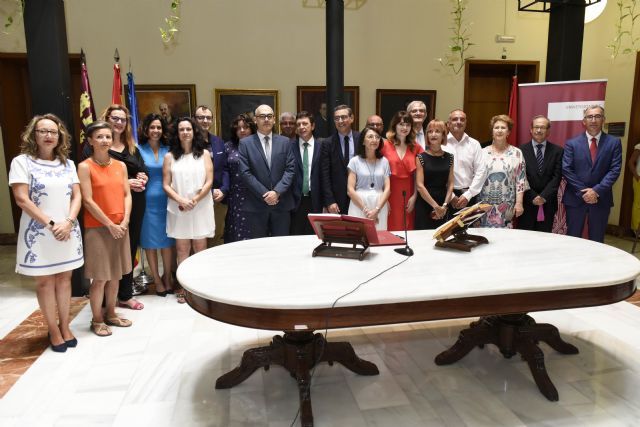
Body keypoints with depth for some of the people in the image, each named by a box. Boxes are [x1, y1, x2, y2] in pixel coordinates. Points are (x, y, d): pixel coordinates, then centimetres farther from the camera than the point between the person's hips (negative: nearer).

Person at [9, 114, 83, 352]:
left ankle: (65, 327, 21)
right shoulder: (22, 162, -4)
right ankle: (53, 330, 17)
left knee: (64, 278, 10)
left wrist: (68, 223, -12)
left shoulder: (67, 163, 8)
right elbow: (22, 199, -11)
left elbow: (76, 196, 4)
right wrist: (51, 224, -15)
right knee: (45, 281, 5)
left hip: (67, 231, 4)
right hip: (39, 233, -4)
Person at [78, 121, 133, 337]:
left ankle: (111, 314, 27)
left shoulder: (121, 165, 8)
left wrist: (125, 221, -7)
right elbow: (88, 201, -11)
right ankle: (97, 320, 16)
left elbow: (126, 195, 6)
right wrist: (110, 224, -13)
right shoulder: (85, 167, -7)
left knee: (115, 275, 12)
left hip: (121, 227, 5)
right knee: (100, 277, 0)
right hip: (97, 228, -5)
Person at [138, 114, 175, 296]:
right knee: (150, 240, 5)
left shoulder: (168, 150, 7)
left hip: (166, 199, 2)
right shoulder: (139, 150, 0)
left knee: (168, 239, 7)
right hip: (147, 200, -2)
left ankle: (167, 277, 23)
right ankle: (157, 280, 20)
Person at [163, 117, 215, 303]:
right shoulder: (169, 156, 6)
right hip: (178, 209, 1)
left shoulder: (204, 154, 5)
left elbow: (209, 181, -1)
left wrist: (194, 200, -11)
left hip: (201, 208, 0)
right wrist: (181, 200, -12)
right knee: (182, 248, 4)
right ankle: (183, 286, 13)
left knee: (200, 248, 3)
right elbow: (166, 185, 2)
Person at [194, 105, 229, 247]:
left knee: (218, 237, 11)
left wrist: (223, 190, -3)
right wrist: (210, 192, -10)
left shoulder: (219, 142, 12)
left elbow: (225, 169, 11)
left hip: (219, 199, 5)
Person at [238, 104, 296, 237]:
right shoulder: (245, 143, 3)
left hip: (282, 204, 2)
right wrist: (264, 194, -11)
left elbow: (290, 169, 1)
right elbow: (245, 173, -5)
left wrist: (277, 191, -12)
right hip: (256, 205, -2)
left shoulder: (285, 142, 9)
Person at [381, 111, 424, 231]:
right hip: (390, 194, -3)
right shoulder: (385, 145, -1)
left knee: (408, 229, 6)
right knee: (390, 230, -1)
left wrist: (414, 196, -1)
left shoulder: (416, 147, 8)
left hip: (408, 195, 3)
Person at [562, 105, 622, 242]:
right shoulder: (572, 143, 1)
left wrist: (597, 191, -16)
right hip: (575, 198, 0)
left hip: (601, 199, 1)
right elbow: (566, 169, -6)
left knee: (597, 240, 10)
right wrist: (583, 192, -13)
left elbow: (615, 169, -5)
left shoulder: (614, 142, 3)